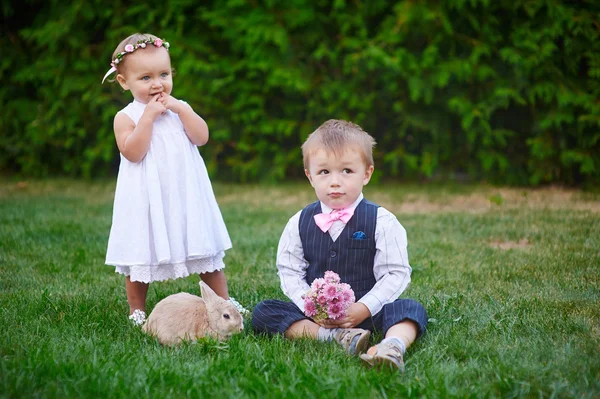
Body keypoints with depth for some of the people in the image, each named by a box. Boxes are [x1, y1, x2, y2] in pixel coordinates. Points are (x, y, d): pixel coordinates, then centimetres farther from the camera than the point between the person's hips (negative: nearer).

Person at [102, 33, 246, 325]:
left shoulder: (180, 108, 8)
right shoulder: (126, 117, -5)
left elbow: (201, 137, -4)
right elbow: (132, 152, -19)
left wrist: (181, 109, -12)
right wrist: (149, 116, -19)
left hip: (185, 194, 3)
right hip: (147, 199, -3)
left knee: (207, 255, 9)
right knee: (141, 257, 6)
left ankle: (224, 302, 21)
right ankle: (137, 312, 21)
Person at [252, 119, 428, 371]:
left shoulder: (382, 222, -4)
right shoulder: (299, 224, 4)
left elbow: (396, 273, -6)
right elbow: (290, 272, 4)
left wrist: (364, 308, -18)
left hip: (367, 312, -2)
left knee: (411, 309, -26)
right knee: (262, 312, -19)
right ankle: (336, 336, -33)